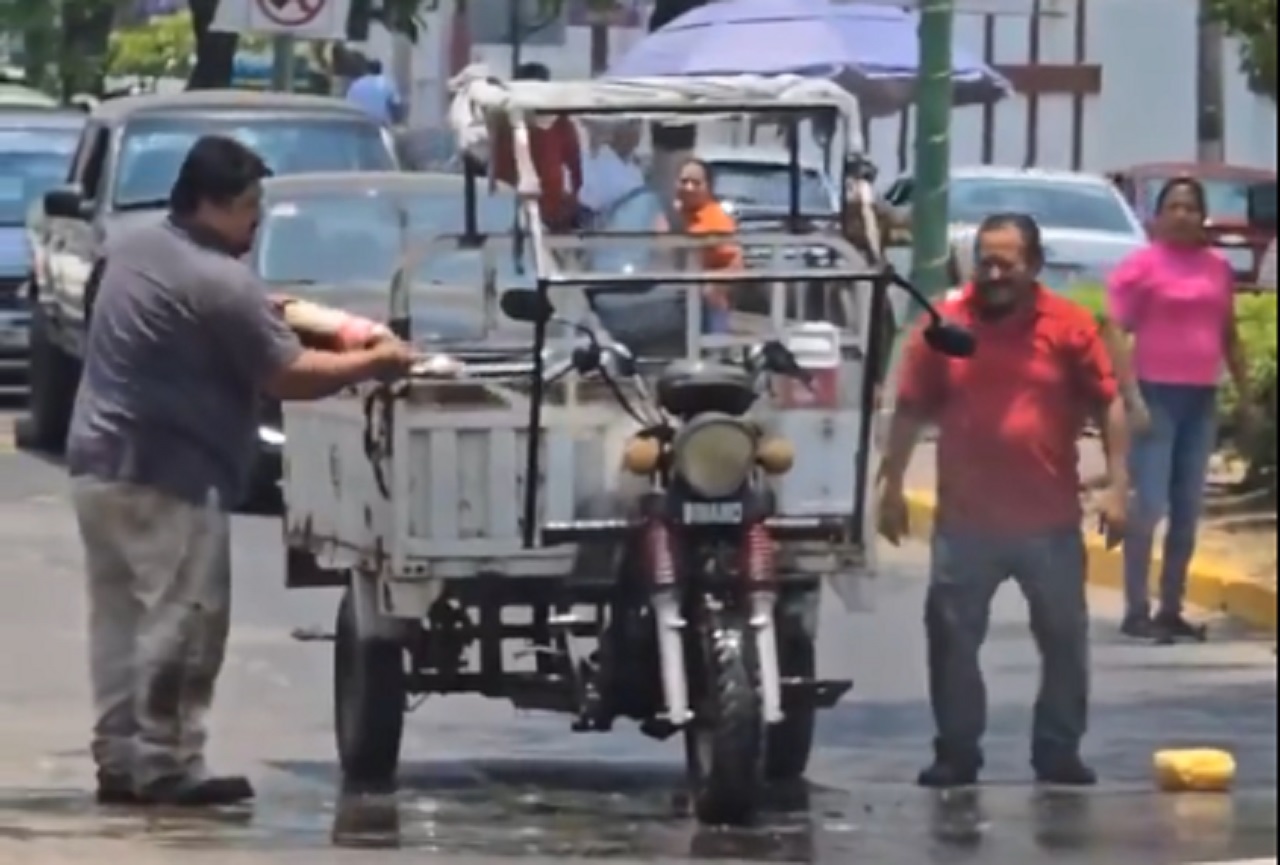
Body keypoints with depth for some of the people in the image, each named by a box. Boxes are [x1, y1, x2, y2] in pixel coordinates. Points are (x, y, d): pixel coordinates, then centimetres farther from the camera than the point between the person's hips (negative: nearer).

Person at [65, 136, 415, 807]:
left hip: (99, 461, 9)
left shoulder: (129, 250, 11)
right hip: (167, 476, -9)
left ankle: (119, 759, 12)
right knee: (182, 620, -5)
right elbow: (288, 376, -13)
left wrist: (262, 317, 22)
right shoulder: (222, 285, -17)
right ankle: (165, 763, -6)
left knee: (121, 618, 11)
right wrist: (374, 363, -2)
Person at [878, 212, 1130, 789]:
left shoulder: (1070, 326, -3)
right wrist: (892, 486, 3)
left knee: (1064, 641, 8)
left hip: (1051, 521, 0)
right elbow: (910, 411, 5)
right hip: (965, 520, 0)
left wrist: (1117, 486, -6)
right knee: (951, 638, 3)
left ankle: (1059, 752, 20)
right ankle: (957, 753, 13)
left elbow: (1109, 406, 1)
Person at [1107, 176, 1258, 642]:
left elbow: (1228, 336, 18)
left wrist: (1245, 394, 15)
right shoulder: (1142, 265, -5)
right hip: (1157, 395, -6)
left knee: (1188, 510, 6)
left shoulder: (1218, 267, 11)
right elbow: (1116, 333, -9)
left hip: (1202, 399, 6)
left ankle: (1171, 609, 12)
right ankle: (1136, 612, -5)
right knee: (1149, 506, -8)